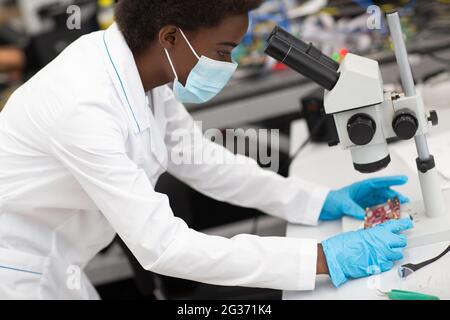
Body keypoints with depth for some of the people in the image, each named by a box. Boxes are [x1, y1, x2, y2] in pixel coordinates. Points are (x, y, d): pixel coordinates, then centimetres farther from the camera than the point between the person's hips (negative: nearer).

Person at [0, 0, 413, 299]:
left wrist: (322, 201, -3)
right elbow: (162, 245, -34)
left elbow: (199, 160, 4)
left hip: (53, 269, 8)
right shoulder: (85, 104, -33)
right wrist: (322, 258, -33)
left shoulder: (143, 67, -7)